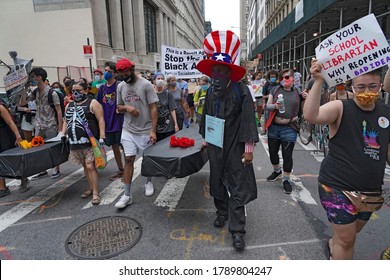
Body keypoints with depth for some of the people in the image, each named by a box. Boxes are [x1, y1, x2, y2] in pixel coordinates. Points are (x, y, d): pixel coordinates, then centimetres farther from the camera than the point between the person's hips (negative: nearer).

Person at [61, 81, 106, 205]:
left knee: (90, 166, -10)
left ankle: (95, 193, -3)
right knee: (85, 166, 15)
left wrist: (101, 137, -18)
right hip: (75, 143, 7)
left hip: (90, 142, -7)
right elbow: (66, 121, 26)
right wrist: (63, 134, 12)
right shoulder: (69, 105, 16)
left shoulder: (92, 103, -5)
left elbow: (101, 120, -11)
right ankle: (91, 187, 28)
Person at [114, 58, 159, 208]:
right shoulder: (120, 86, 6)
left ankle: (148, 182, 37)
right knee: (128, 159, 0)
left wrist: (153, 130, -16)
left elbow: (153, 108, -10)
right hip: (128, 130, 3)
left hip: (145, 130, -3)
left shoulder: (146, 84, -9)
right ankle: (127, 195, 6)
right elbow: (119, 107, 14)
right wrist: (126, 107, -11)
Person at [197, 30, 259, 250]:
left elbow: (249, 120, -14)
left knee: (238, 187, 0)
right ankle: (222, 212, 39)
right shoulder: (211, 93, 4)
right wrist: (206, 139, 16)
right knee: (217, 182, 17)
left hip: (235, 148, -5)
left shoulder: (241, 91, -12)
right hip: (215, 147, 6)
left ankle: (237, 230, 9)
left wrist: (249, 147, -15)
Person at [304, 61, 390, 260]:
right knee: (346, 239, 2)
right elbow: (310, 115, -33)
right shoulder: (341, 108, -13)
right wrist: (318, 81, -37)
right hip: (337, 186, -6)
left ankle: (333, 245, 55)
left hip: (371, 189, 6)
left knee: (352, 232, 25)